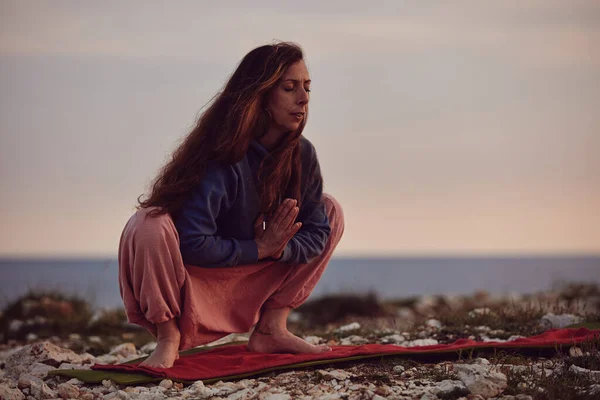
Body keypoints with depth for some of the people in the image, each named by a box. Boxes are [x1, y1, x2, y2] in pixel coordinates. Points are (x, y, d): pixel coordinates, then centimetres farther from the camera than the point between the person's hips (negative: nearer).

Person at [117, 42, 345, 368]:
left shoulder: (302, 154, -5)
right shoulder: (223, 158, -25)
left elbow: (316, 232, -1)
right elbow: (193, 244, -29)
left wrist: (277, 249, -21)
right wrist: (259, 249, -20)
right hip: (193, 287, -6)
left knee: (330, 209, 1)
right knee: (149, 225, -37)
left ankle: (271, 329, -1)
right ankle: (168, 337, -14)